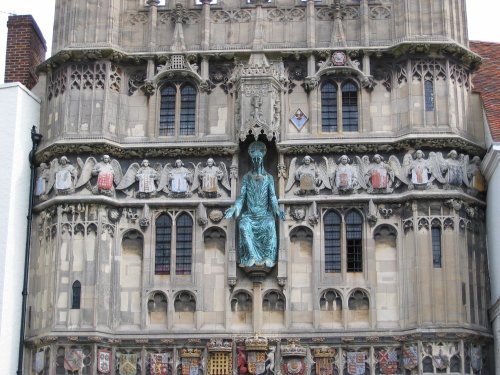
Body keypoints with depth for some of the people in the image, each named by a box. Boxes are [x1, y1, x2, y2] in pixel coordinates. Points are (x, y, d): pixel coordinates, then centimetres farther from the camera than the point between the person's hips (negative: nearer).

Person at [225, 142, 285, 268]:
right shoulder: (246, 177, 9)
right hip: (250, 213, 1)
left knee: (270, 225, -35)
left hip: (264, 213, -1)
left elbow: (272, 197, 1)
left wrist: (277, 209, -18)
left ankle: (268, 258, -30)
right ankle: (252, 257, -30)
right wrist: (234, 208, -14)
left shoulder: (269, 178, 7)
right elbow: (241, 197, 4)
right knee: (243, 226, -33)